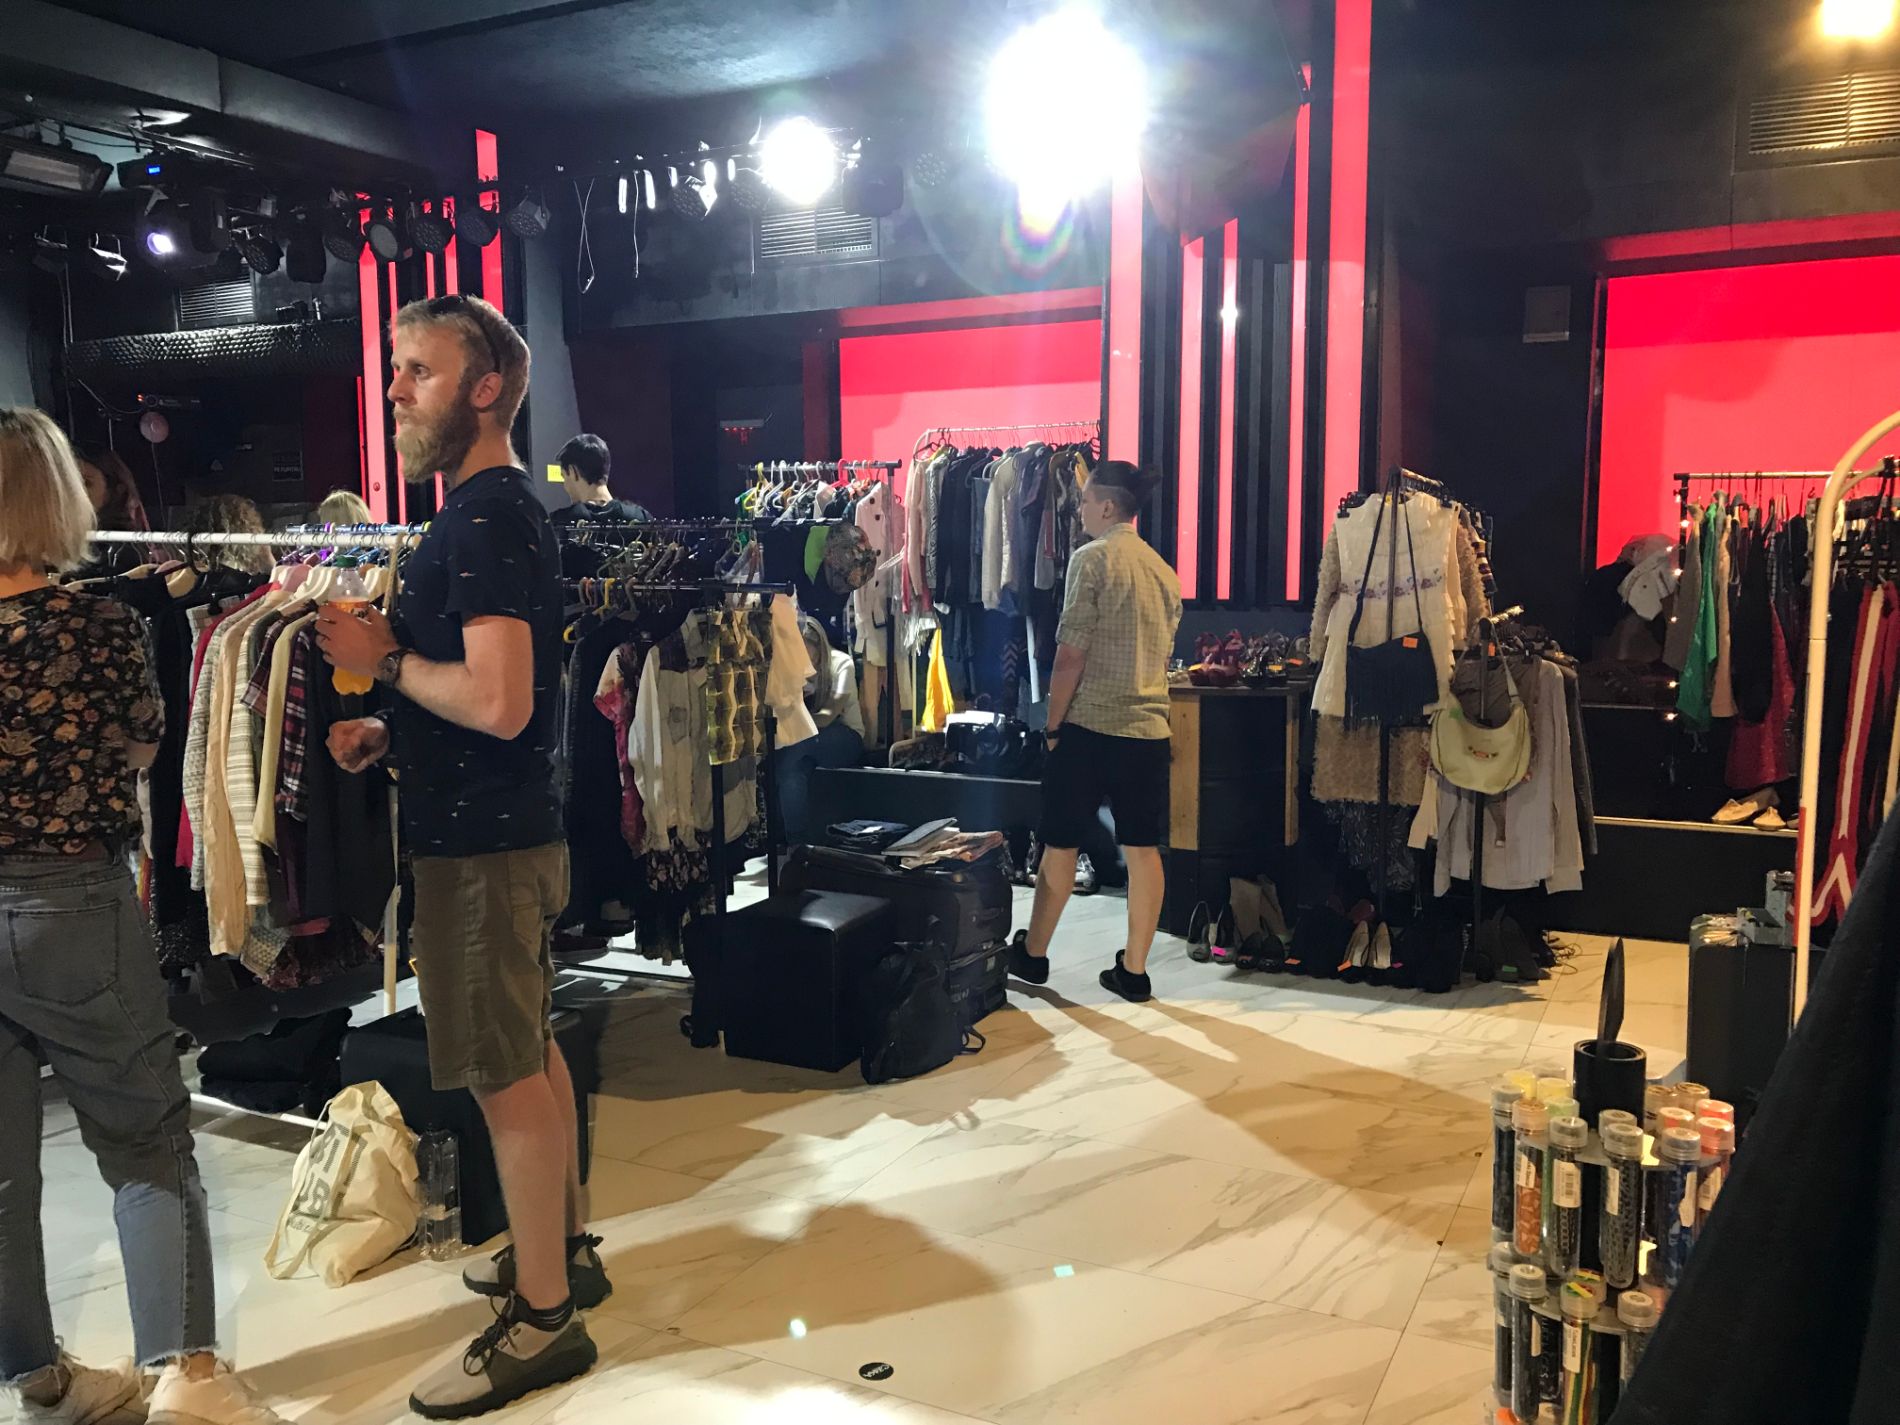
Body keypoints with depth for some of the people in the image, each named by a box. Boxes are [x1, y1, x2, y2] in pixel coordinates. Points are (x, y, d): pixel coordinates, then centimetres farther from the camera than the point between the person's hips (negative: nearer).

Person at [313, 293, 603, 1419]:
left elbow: (498, 702, -28)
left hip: (485, 841, -10)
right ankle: (564, 1247, 35)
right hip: (506, 827, 10)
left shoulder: (489, 519, -19)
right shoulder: (494, 508, 14)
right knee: (532, 1050, 19)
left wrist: (384, 657, -13)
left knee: (507, 1075, 0)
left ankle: (543, 1317, 14)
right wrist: (390, 727, 8)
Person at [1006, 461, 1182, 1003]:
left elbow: (1072, 654, -13)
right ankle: (1133, 970, 11)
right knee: (1143, 849, 6)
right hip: (1148, 728, 6)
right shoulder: (1164, 570, 12)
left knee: (1060, 843, 7)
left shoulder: (1092, 558, -9)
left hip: (1091, 725, -6)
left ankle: (1033, 954, 20)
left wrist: (1053, 724, -4)